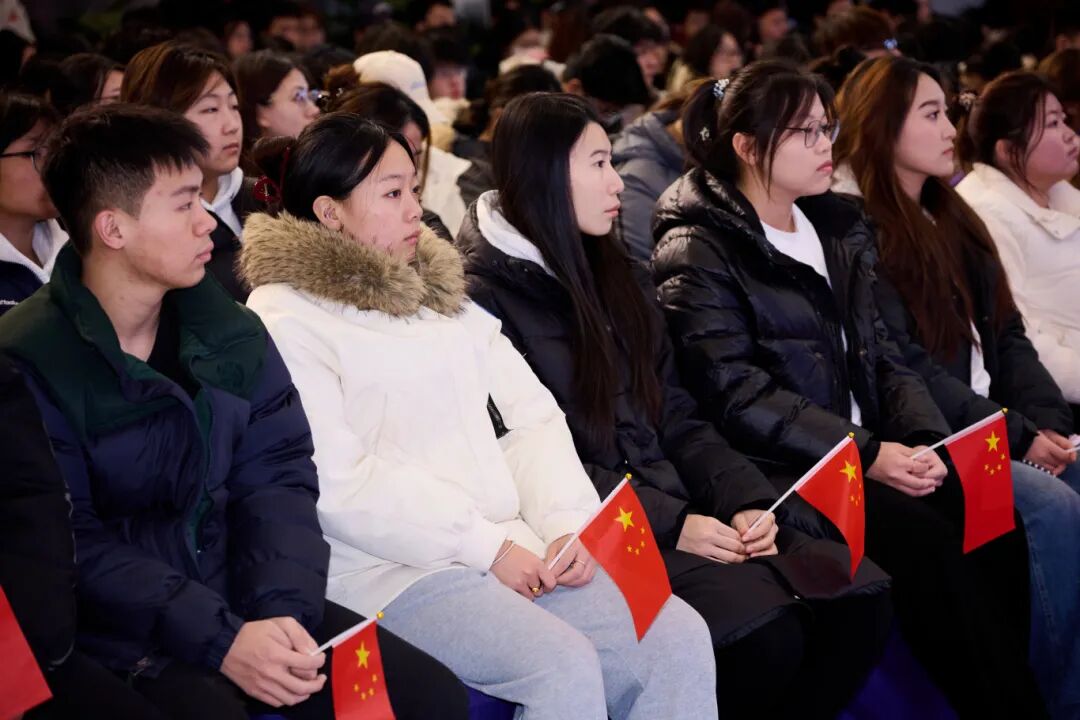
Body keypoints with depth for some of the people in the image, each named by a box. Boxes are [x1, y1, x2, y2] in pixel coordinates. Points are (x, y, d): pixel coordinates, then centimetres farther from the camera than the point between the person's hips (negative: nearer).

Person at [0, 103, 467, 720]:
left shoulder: (230, 333, 7)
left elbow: (278, 474, 3)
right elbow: (70, 547, -16)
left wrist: (283, 609, -15)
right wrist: (220, 640, -23)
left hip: (245, 602, 5)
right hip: (114, 632, -5)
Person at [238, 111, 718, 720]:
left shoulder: (441, 292, 20)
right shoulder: (286, 319, -3)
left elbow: (533, 415, 15)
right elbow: (338, 484, -14)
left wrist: (567, 522, -4)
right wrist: (484, 546, -14)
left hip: (510, 547, 7)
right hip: (391, 568, -7)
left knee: (679, 639, -12)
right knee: (566, 668, -29)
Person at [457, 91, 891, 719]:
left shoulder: (623, 278, 18)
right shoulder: (485, 295, -6)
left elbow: (675, 418, 14)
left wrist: (747, 499, -4)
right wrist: (668, 524, -18)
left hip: (684, 504, 7)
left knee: (860, 598, -12)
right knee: (766, 632, -28)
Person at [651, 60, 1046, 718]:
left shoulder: (838, 229, 17)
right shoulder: (698, 250, -5)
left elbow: (881, 355, 15)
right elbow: (738, 395, -13)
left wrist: (925, 438, -4)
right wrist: (868, 453, -18)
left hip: (868, 451, 6)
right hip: (780, 471, -6)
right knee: (926, 542, -26)